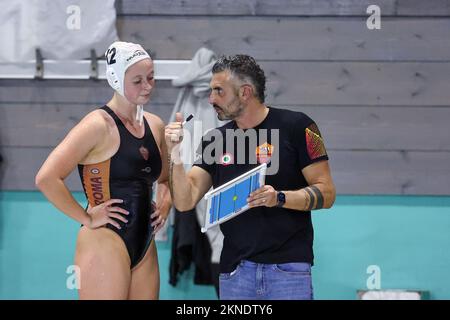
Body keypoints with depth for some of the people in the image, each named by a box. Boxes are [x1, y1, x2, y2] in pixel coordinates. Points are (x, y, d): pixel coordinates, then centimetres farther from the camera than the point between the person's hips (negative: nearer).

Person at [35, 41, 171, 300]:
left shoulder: (155, 125, 12)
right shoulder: (99, 126, -11)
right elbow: (46, 178, -20)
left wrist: (165, 203, 10)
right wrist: (87, 218, -14)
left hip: (144, 246, 8)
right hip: (105, 244, -8)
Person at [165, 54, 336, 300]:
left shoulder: (295, 126, -3)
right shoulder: (215, 141, 11)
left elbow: (326, 192, -5)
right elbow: (184, 202, 4)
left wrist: (279, 198, -20)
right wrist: (175, 156, -10)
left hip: (289, 267, -4)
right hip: (235, 269, 4)